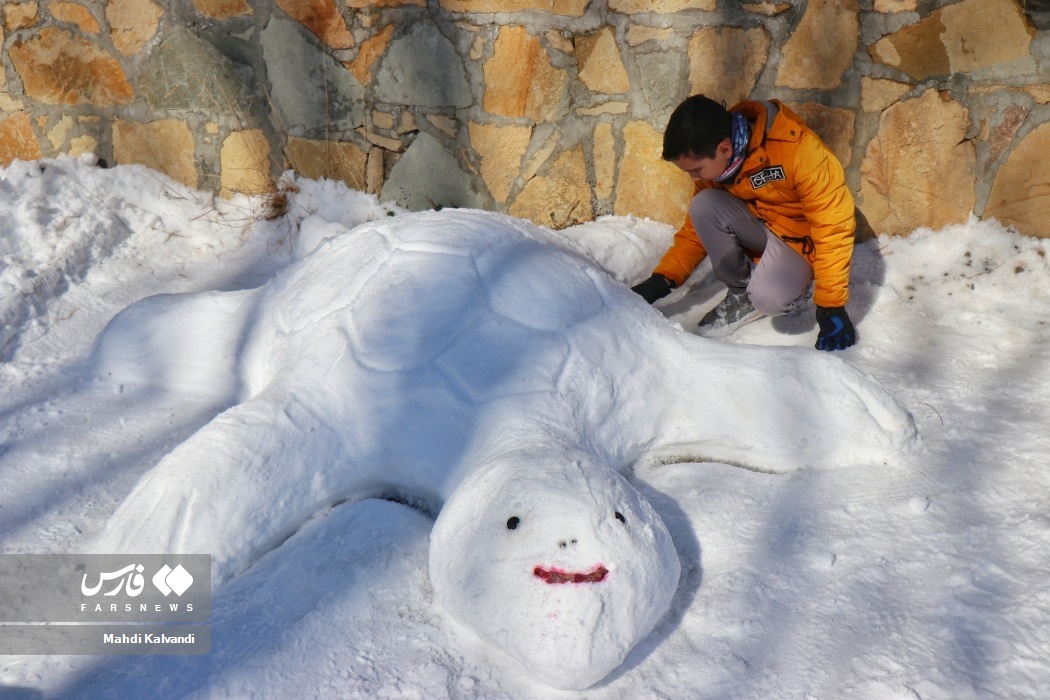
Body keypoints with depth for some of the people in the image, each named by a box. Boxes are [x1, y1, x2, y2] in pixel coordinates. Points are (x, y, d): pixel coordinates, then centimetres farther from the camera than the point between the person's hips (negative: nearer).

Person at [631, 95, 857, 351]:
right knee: (703, 207, -24)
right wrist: (661, 280, -12)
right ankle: (742, 292, -4)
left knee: (770, 297, -34)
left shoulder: (798, 149, -31)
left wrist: (831, 306, -24)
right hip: (759, 228, 5)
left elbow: (833, 225, -26)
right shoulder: (714, 162, -11)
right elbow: (698, 226, 0)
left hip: (802, 239, -5)